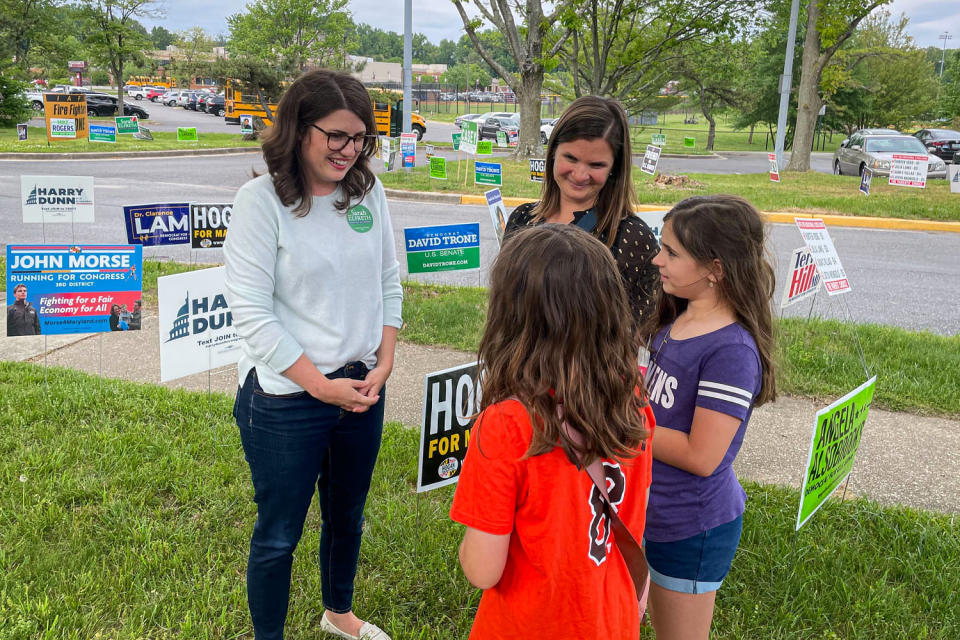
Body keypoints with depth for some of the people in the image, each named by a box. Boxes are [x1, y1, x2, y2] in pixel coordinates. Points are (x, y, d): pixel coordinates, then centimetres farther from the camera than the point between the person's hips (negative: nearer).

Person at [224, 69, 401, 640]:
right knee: (279, 535, 11)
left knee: (348, 515, 24)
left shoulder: (369, 191, 1)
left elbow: (389, 283, 8)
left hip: (363, 389, 5)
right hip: (286, 401, -5)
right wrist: (322, 386, -16)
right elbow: (251, 313, -16)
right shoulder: (262, 200, -14)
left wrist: (384, 365, -2)